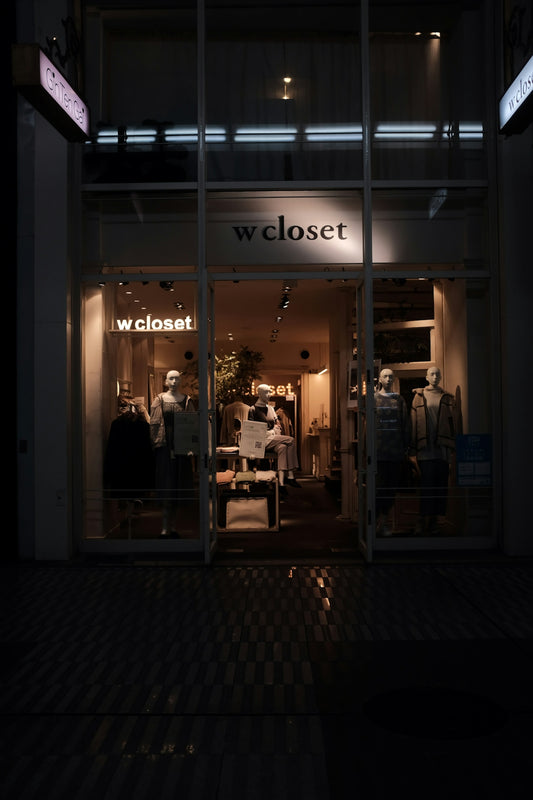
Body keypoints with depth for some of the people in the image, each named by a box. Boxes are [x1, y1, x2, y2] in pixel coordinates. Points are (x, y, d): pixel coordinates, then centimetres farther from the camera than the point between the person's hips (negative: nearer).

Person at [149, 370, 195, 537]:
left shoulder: (186, 401, 9)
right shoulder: (159, 400, 5)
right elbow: (153, 424, 2)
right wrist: (154, 444, -6)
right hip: (164, 446, -2)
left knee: (177, 485, 5)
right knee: (166, 484, -5)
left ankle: (168, 527, 14)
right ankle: (168, 526, 1)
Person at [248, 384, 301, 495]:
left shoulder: (270, 408, 21)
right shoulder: (253, 409, 1)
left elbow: (277, 424, 22)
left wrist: (277, 434, 1)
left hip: (274, 438, 6)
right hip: (263, 440, -6)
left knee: (282, 448, -27)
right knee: (290, 440, -24)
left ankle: (281, 482, -34)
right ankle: (290, 477, -27)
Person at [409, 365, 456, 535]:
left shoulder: (447, 398, 12)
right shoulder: (419, 396, 8)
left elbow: (453, 422, 11)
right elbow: (413, 422, 5)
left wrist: (454, 446, 3)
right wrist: (413, 449, -1)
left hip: (442, 446, 2)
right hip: (426, 447, -2)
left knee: (441, 483, 2)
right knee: (427, 482, -7)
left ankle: (435, 519, 8)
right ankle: (424, 519, -4)